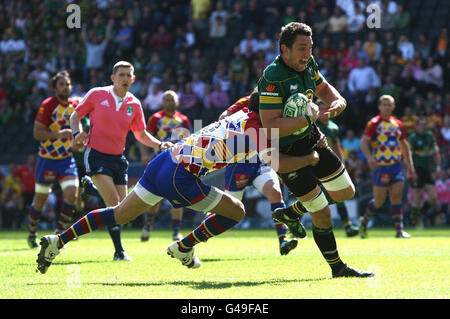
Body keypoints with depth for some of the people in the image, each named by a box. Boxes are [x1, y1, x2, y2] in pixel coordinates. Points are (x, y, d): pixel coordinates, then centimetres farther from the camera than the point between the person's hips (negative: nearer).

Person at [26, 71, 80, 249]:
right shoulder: (47, 106, -12)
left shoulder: (75, 106, 5)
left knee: (72, 194, -13)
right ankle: (32, 234, 27)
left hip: (67, 159, 4)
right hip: (47, 159, -4)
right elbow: (37, 133, -16)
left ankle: (58, 234, 1)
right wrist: (58, 134, -29)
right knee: (40, 199, 5)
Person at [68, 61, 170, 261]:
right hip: (96, 155, -4)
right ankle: (119, 251, -15)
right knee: (113, 203, -18)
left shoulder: (134, 104, 5)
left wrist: (159, 145, -2)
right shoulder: (96, 95, -4)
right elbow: (75, 116, 6)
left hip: (118, 158, 4)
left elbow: (141, 134, 14)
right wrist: (77, 133, -13)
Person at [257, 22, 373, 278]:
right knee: (322, 214, -5)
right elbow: (271, 127, -34)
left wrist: (339, 101, -4)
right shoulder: (272, 79, -29)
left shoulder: (308, 64, -3)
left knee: (346, 192, 16)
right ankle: (337, 268, 14)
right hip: (287, 153, -9)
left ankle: (290, 213, 33)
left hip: (311, 140, 9)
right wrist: (308, 118, -35)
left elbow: (322, 88, 17)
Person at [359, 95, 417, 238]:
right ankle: (364, 220, 24)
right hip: (380, 167, -4)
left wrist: (410, 167, 18)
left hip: (396, 166, 4)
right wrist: (369, 158, -33)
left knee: (396, 197, -5)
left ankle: (399, 230, -5)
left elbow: (404, 146, 21)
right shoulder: (374, 123, -6)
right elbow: (363, 142, -15)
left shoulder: (397, 124, 12)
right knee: (379, 201, -1)